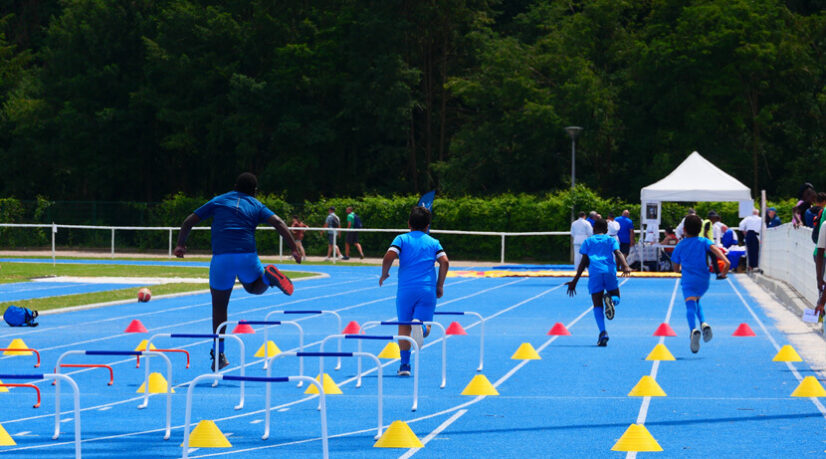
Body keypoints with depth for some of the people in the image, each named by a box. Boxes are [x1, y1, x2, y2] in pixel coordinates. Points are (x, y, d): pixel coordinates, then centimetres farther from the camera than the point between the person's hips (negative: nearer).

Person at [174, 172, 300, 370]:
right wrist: (294, 249, 1)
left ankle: (219, 354, 8)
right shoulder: (256, 206, 17)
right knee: (255, 287, 28)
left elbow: (189, 222, 18)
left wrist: (180, 244, 31)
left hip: (221, 258, 0)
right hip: (247, 255, 1)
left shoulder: (218, 201, 20)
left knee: (219, 306, 10)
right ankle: (268, 276, -7)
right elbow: (278, 223, 2)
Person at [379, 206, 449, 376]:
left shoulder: (401, 239, 8)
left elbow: (389, 257, -8)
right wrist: (440, 285, 8)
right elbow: (444, 262, -1)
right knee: (425, 326, 0)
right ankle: (420, 327, -38)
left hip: (405, 289, 0)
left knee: (404, 326, 10)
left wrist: (384, 274, 9)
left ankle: (405, 364, 5)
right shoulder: (433, 242, 13)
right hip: (428, 290, 0)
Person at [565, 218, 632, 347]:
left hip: (594, 273, 0)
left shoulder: (588, 241, 21)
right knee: (616, 298, 18)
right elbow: (618, 253, 2)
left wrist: (575, 281, 12)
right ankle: (610, 300, -22)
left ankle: (602, 332, -22)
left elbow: (584, 262, 12)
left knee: (597, 305, 0)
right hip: (610, 272, 0)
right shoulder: (611, 240, 22)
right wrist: (625, 266, -12)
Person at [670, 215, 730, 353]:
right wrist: (725, 261, -23)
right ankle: (704, 323, 3)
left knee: (690, 305, -17)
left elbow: (676, 268, 15)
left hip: (688, 281, -3)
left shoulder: (680, 246, 10)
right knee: (696, 301, 28)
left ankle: (694, 329, -45)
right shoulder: (704, 242, 10)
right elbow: (714, 249, -11)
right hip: (703, 280, 3)